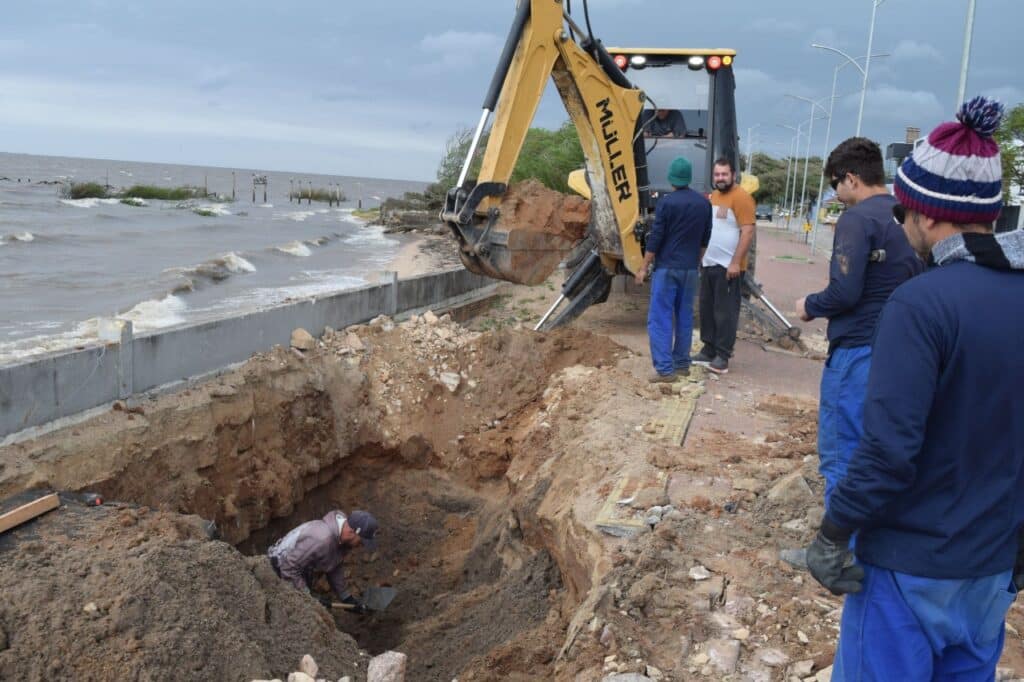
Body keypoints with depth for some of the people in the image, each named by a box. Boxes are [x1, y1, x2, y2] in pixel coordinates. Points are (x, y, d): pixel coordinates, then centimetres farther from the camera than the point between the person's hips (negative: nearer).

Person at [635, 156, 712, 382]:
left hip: (666, 267, -6)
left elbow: (656, 237, -12)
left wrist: (644, 267, -5)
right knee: (685, 317, 13)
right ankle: (682, 364, 18)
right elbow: (705, 239, 13)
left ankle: (665, 368, -8)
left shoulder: (667, 201, -12)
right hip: (690, 269, 6)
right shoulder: (703, 203, 6)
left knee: (660, 318, -3)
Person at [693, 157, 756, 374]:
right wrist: (700, 256, 16)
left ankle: (723, 356, 1)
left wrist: (736, 263, -21)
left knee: (725, 311, -4)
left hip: (728, 266, -8)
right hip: (708, 264, 8)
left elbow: (748, 232, -17)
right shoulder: (712, 197, 14)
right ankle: (708, 351, 20)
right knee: (707, 309, 11)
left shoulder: (741, 198, -12)